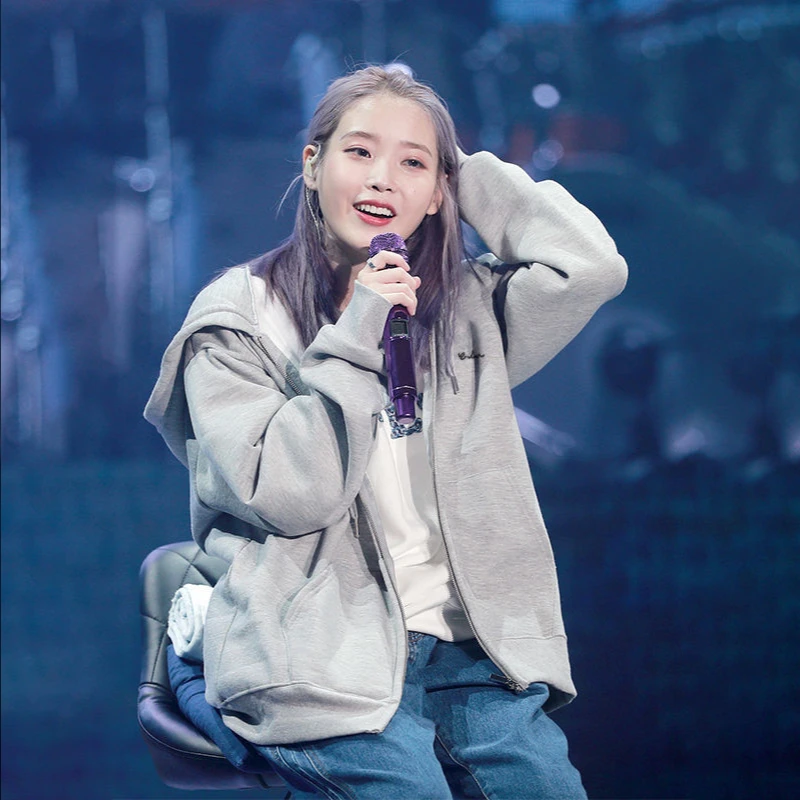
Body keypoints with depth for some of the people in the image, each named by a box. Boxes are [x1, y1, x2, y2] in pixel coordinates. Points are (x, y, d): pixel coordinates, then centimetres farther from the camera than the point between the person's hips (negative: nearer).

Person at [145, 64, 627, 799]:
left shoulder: (465, 306, 15)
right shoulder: (239, 319, 2)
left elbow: (591, 266, 0)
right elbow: (286, 495, -8)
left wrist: (465, 170, 8)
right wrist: (355, 336, -11)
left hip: (468, 649, 4)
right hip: (326, 661, -4)